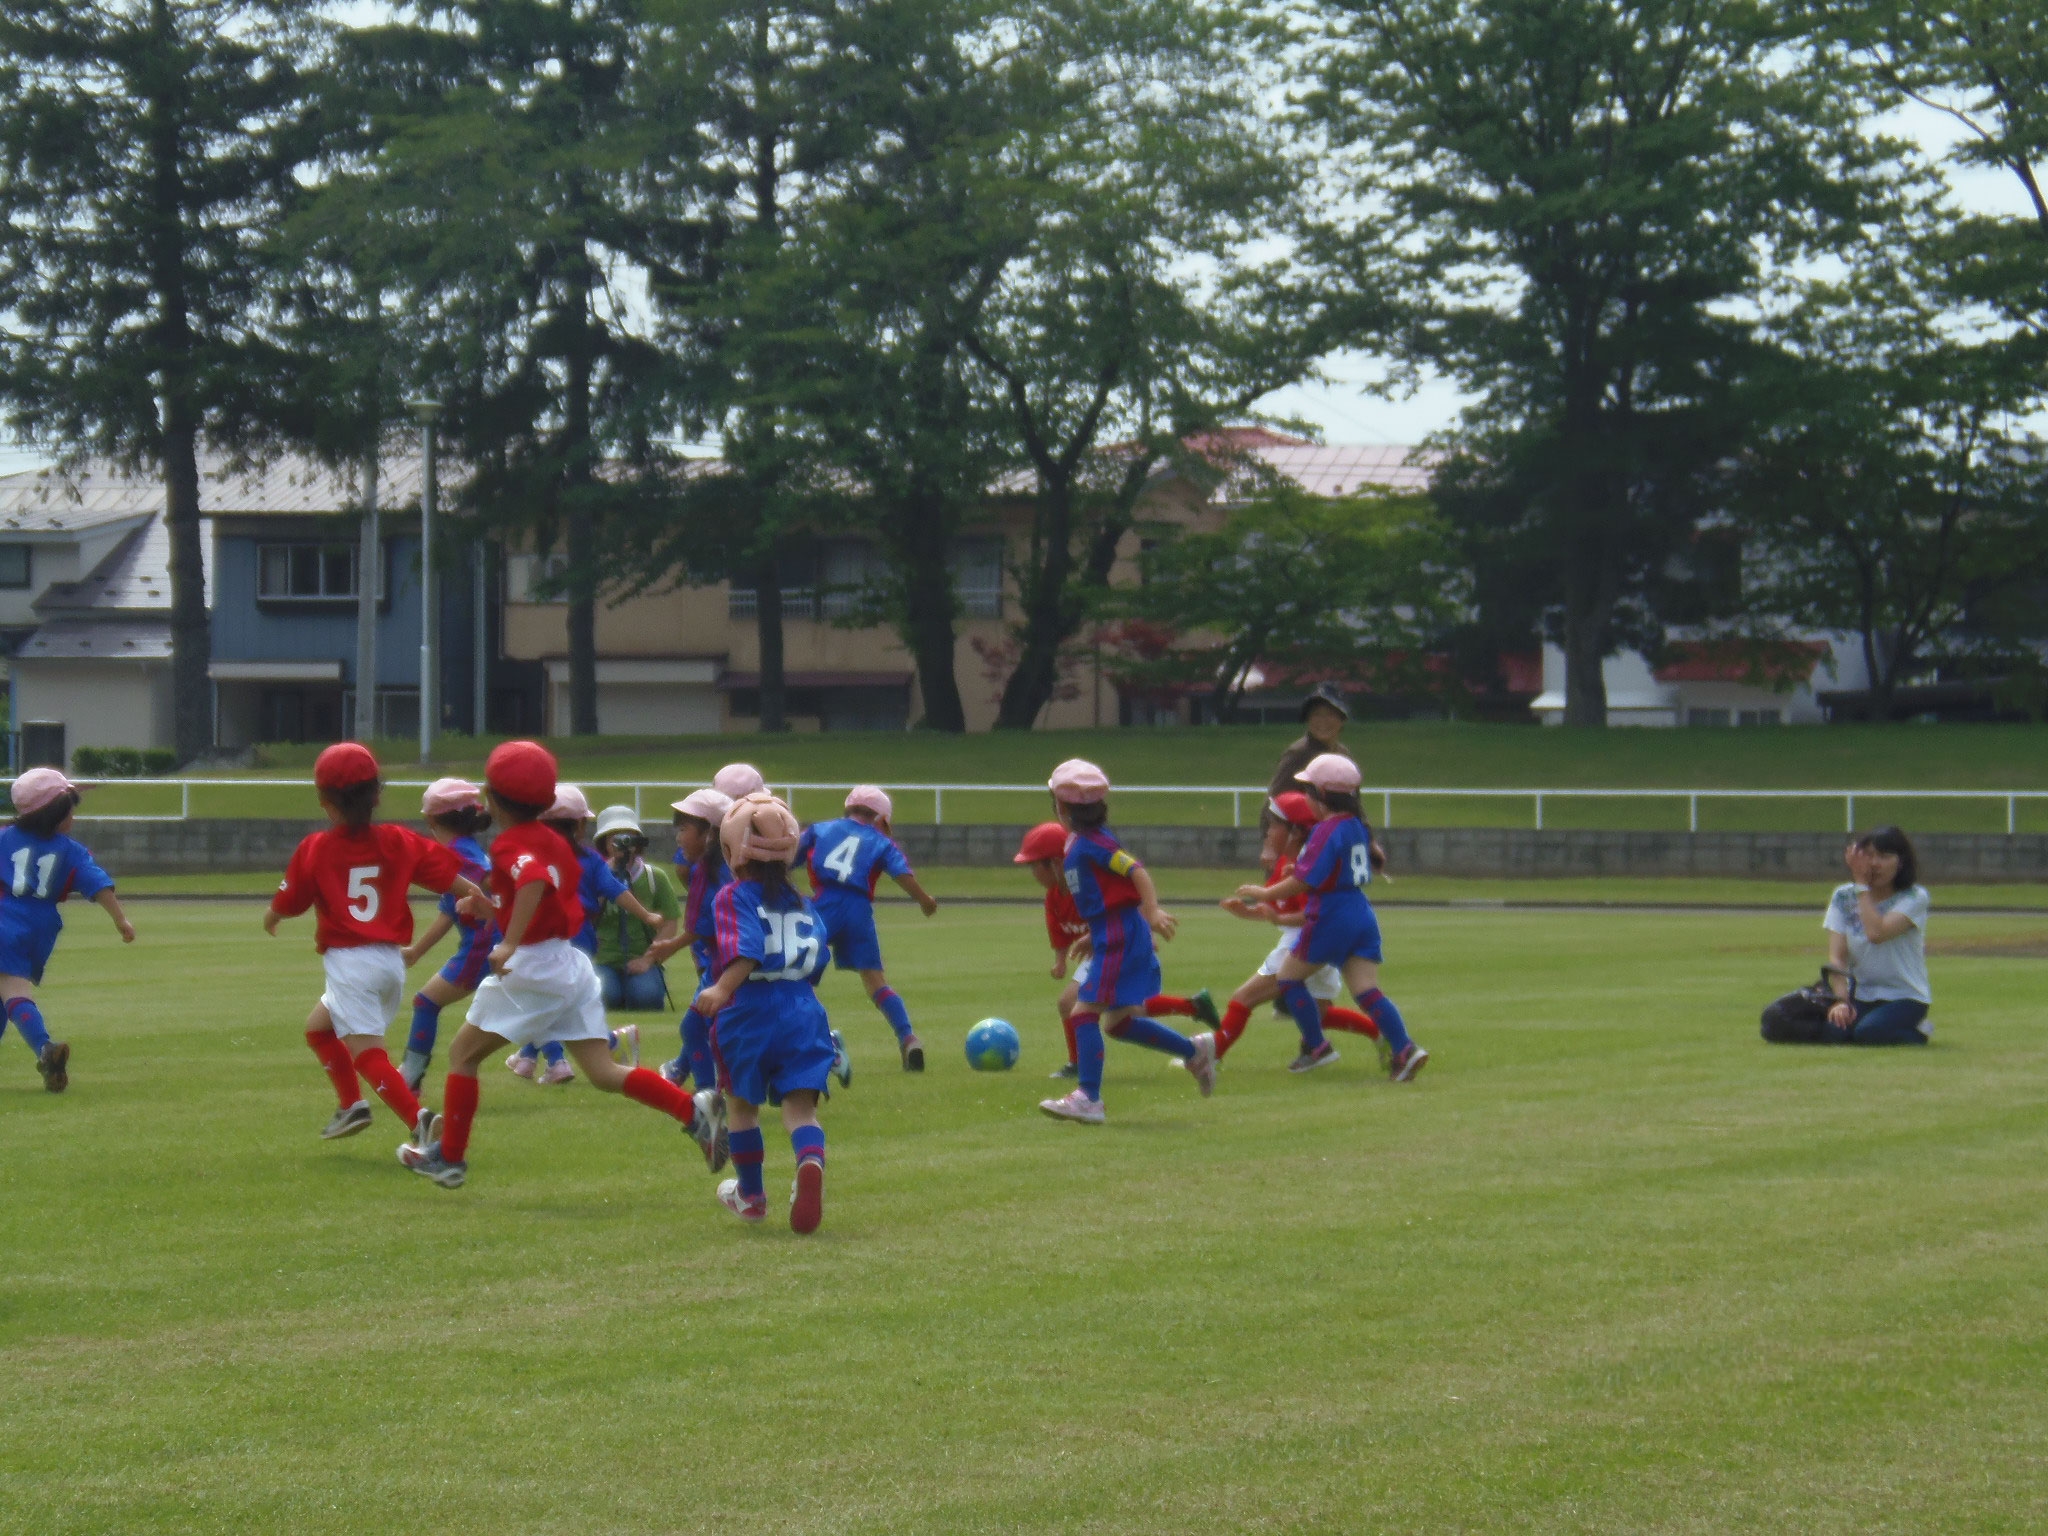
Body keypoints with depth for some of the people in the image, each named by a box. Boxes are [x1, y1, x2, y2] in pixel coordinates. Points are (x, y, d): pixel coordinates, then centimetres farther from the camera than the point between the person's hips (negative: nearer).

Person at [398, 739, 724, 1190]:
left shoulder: (511, 845, -12)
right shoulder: (551, 840, 15)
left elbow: (534, 881, -34)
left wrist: (509, 942, -41)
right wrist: (492, 909, 26)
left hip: (534, 965, -8)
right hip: (573, 965, 8)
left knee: (462, 1052, 7)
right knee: (603, 1073, 4)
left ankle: (449, 1158, 12)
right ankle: (694, 1110, -13)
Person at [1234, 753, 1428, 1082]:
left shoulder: (1327, 830, -15)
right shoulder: (1357, 826, 12)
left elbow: (1304, 880, -18)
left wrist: (1264, 893, -7)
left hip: (1331, 917, -8)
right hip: (1363, 916, 8)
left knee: (1289, 976, 10)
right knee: (1367, 990, 0)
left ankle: (1315, 1046, 10)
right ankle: (1404, 1049, -16)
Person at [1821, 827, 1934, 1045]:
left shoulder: (1914, 898, -7)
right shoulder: (1844, 897, 4)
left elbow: (1876, 933, -25)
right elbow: (1836, 956, -5)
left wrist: (1862, 884, -15)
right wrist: (1841, 1001, -20)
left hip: (1905, 998, -3)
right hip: (1859, 997, 3)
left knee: (1868, 1033, -33)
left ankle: (1917, 1033, -1)